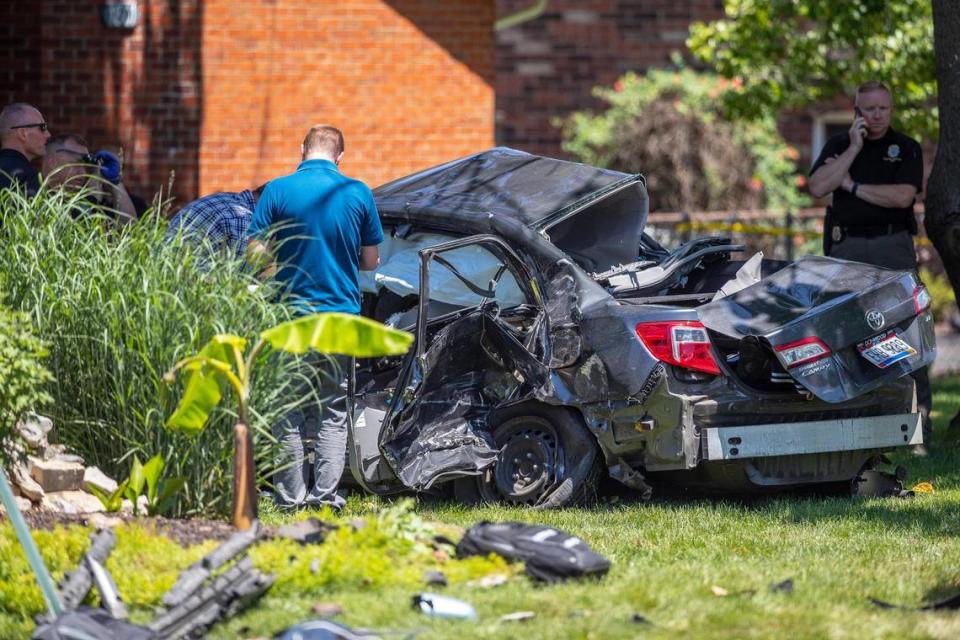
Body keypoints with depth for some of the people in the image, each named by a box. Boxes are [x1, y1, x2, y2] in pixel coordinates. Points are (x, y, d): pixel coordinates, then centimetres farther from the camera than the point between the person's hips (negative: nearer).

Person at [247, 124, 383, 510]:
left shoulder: (278, 191, -6)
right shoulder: (358, 194, -1)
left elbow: (256, 254, -7)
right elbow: (370, 260, 6)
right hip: (342, 314, 1)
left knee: (288, 409, 7)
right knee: (333, 411, 9)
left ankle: (292, 496, 5)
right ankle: (325, 493, 2)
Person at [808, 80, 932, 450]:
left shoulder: (907, 149, 6)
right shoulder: (838, 146, 11)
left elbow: (902, 196, -10)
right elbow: (818, 187, -6)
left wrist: (853, 185, -5)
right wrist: (854, 149, -8)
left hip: (893, 246, -2)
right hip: (847, 249, 2)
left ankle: (919, 416, -9)